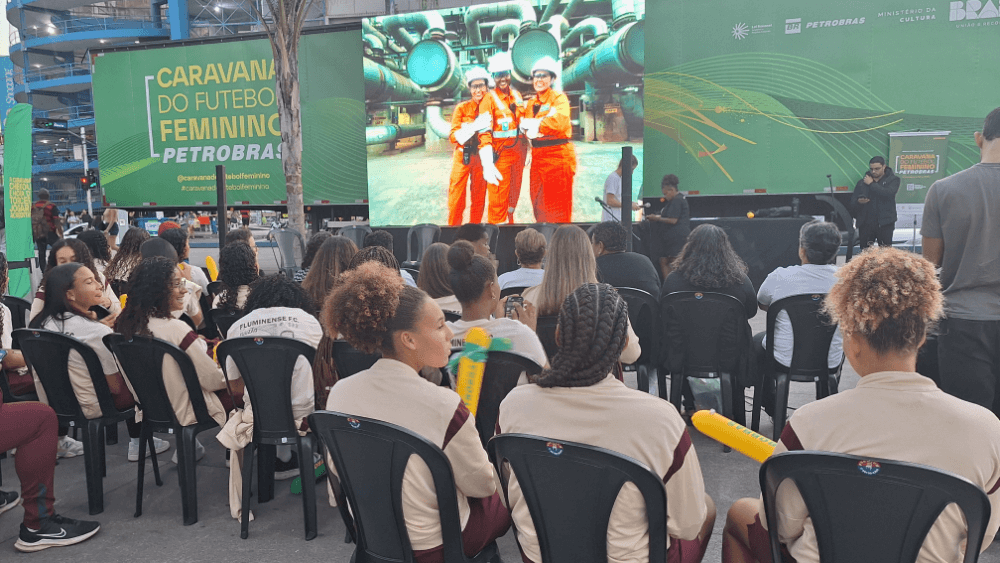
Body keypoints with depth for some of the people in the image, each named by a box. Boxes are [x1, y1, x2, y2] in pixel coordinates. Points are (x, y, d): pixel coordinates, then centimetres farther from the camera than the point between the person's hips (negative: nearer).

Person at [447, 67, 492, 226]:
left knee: (479, 199, 8)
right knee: (456, 200, -4)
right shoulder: (461, 108, -1)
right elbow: (454, 136, -9)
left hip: (481, 158, 2)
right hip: (462, 157, -2)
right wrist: (474, 126, -22)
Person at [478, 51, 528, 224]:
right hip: (500, 154, -6)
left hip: (518, 151, 6)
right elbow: (484, 133, -19)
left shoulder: (517, 96, 8)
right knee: (498, 202, -6)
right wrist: (487, 164, -30)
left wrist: (527, 151, 17)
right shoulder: (489, 99, -11)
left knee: (514, 193, 17)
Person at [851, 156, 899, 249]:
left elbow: (889, 193, -15)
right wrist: (858, 201, -11)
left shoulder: (893, 180, 5)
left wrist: (871, 184, -10)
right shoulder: (862, 182, 14)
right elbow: (853, 200, 12)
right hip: (865, 223, 3)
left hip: (884, 223, -3)